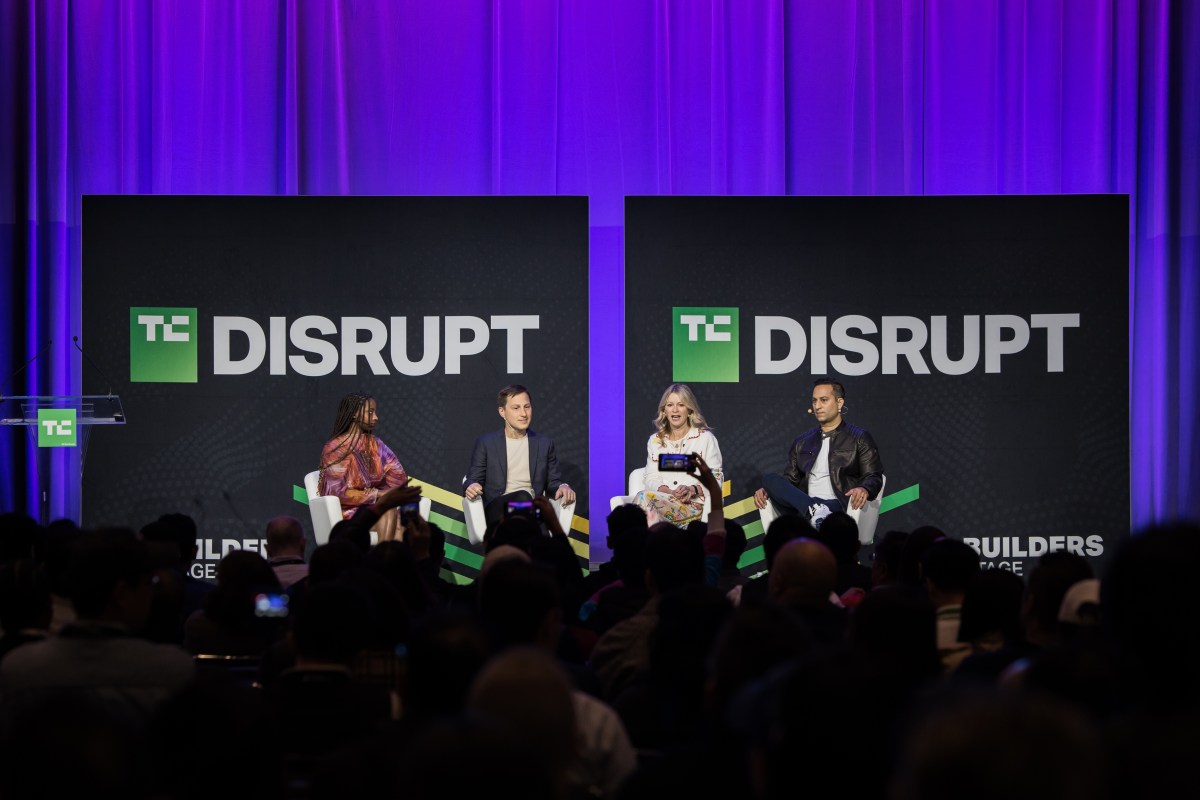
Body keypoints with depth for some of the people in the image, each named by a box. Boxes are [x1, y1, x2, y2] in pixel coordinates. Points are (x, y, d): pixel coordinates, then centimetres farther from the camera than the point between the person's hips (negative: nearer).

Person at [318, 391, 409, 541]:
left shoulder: (374, 444, 15)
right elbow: (337, 492, -10)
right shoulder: (334, 449, -2)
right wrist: (377, 494, -15)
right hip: (348, 511, -4)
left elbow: (398, 476, 10)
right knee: (388, 510, -34)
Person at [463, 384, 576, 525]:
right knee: (522, 497, -36)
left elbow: (552, 481, 22)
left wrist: (562, 487, -3)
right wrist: (470, 487, -14)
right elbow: (473, 478, 12)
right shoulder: (485, 443, 13)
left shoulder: (544, 444, 20)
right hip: (497, 510, -1)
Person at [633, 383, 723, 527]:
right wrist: (670, 492, -9)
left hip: (693, 505, -3)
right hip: (665, 497, 3)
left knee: (644, 498, -32)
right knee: (642, 496, -36)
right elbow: (651, 478, 12)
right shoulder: (655, 441, 20)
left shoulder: (705, 438, 9)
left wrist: (693, 489, -13)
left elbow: (716, 477, 6)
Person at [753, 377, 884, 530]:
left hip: (838, 506, -6)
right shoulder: (802, 442, 27)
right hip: (802, 506, 6)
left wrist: (864, 490, -23)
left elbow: (874, 477, 3)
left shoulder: (859, 439, 12)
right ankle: (814, 510, -45)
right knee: (770, 479, -27)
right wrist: (766, 490, 1)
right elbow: (791, 478, 25)